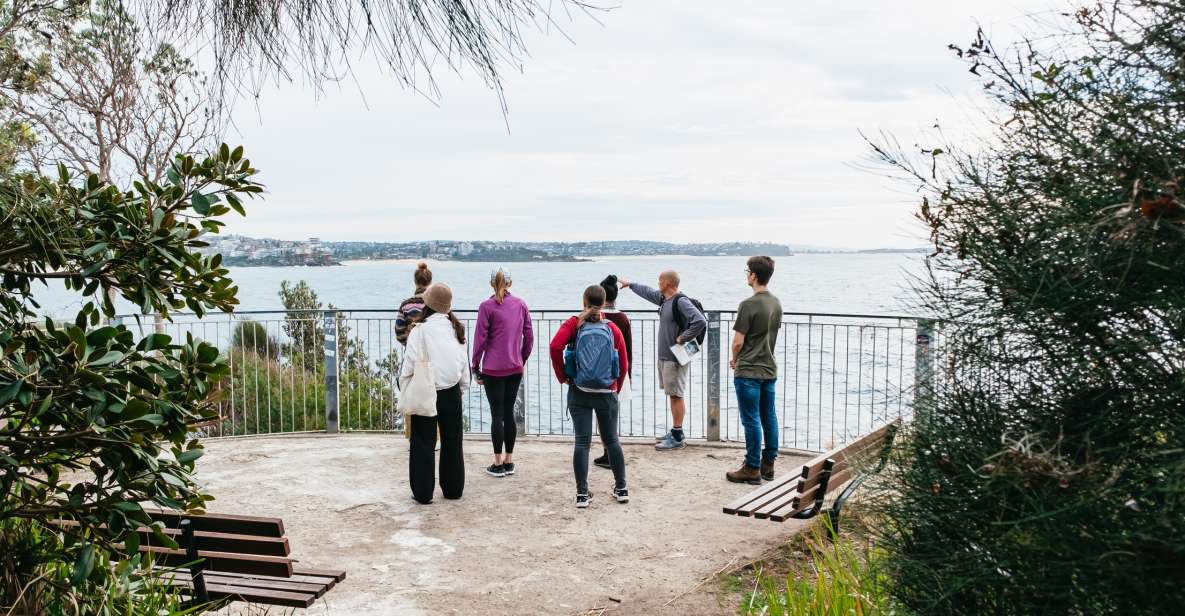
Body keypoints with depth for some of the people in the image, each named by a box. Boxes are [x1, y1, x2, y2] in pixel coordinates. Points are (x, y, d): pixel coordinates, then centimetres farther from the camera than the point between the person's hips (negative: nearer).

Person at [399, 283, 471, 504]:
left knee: (423, 444, 6)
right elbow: (464, 364, 4)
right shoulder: (456, 329, -1)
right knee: (452, 442, 14)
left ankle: (423, 492, 10)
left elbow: (409, 367, -13)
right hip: (452, 393, 4)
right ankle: (453, 488, 22)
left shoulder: (420, 330, -14)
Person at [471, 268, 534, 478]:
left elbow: (480, 339, -7)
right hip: (515, 368, 4)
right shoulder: (521, 305, 3)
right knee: (509, 413, 11)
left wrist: (476, 367, 1)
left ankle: (498, 464, 8)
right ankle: (509, 461, 17)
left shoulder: (487, 307, -9)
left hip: (493, 369, -4)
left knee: (496, 414, 2)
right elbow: (529, 337, 6)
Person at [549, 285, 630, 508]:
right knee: (612, 440, 14)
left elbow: (555, 346, -17)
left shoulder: (574, 324, -1)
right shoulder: (613, 328, 2)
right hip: (607, 394, 1)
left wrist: (562, 376, -5)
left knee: (582, 442, 2)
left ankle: (582, 494, 2)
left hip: (579, 393, -1)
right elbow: (624, 365, 2)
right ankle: (621, 488, 21)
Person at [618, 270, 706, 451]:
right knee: (673, 395, 14)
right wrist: (630, 284, 42)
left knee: (676, 395, -5)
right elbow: (648, 292, 31)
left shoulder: (681, 302, -18)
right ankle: (675, 431, 22)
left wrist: (683, 338, -21)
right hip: (664, 356, 9)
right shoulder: (663, 298, 11)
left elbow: (700, 322, -29)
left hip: (676, 358, -9)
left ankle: (677, 439, -1)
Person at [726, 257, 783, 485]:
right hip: (770, 369, 8)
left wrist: (734, 360, 5)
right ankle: (768, 465, 21)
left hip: (749, 372, -7)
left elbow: (738, 341, -16)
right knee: (769, 418, 12)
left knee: (752, 421, -1)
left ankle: (752, 469, 6)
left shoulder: (748, 305, -17)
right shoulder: (776, 303, 7)